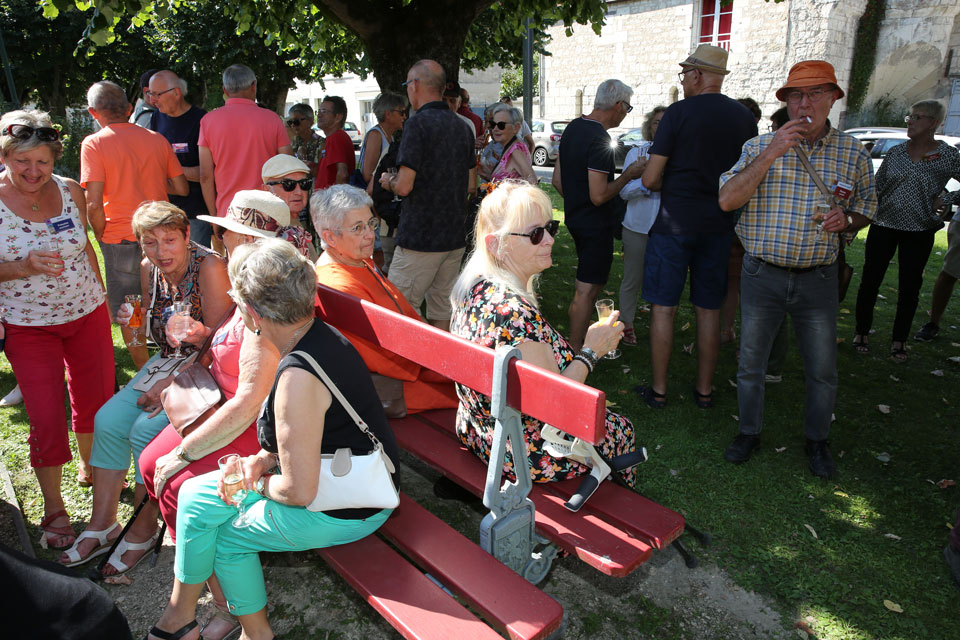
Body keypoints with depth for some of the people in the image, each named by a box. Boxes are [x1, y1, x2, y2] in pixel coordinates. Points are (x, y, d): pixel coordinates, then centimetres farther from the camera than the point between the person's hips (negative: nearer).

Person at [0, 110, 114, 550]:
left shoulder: (71, 191, -3)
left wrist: (101, 297, 13)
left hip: (87, 315, 3)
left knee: (96, 402, 14)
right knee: (46, 417, -3)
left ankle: (91, 469, 43)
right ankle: (53, 507, 18)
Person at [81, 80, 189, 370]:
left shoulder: (94, 143, -9)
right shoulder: (157, 139, 2)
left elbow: (94, 204, -15)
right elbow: (182, 189, 6)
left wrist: (102, 237, 0)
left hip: (121, 239, -4)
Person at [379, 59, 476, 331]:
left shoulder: (418, 123, -12)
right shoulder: (461, 126, 11)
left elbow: (404, 186, -17)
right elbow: (471, 186, 15)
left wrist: (388, 182, 4)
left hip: (420, 237, -7)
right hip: (455, 236, 8)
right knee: (442, 308, 15)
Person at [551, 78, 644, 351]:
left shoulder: (573, 127, 7)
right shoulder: (599, 139, -22)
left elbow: (557, 180, 12)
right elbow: (599, 196, -25)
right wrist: (628, 174, -12)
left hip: (575, 217, 10)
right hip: (596, 225, -10)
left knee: (586, 282, 22)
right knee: (587, 289, -1)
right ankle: (575, 353, 8)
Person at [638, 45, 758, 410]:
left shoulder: (679, 112, -9)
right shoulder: (744, 117, 5)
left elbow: (651, 179, -11)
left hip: (673, 225, -4)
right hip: (719, 226, 5)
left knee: (663, 308, 4)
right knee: (709, 310, 12)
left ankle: (658, 391, 11)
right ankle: (704, 391, 22)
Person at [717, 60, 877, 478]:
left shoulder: (853, 154, 2)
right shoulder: (759, 147, -2)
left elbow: (866, 208, 14)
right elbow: (727, 200, -15)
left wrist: (846, 219, -10)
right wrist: (771, 153, -21)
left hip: (818, 279, 1)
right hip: (762, 275, -1)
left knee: (822, 371, 10)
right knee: (750, 363, 10)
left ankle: (817, 440, 33)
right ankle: (749, 432, 30)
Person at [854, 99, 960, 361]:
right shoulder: (896, 153, 5)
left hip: (919, 231, -1)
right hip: (883, 226, 2)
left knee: (909, 286, 5)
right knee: (870, 280, 1)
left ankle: (899, 340, 19)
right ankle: (862, 332, 17)